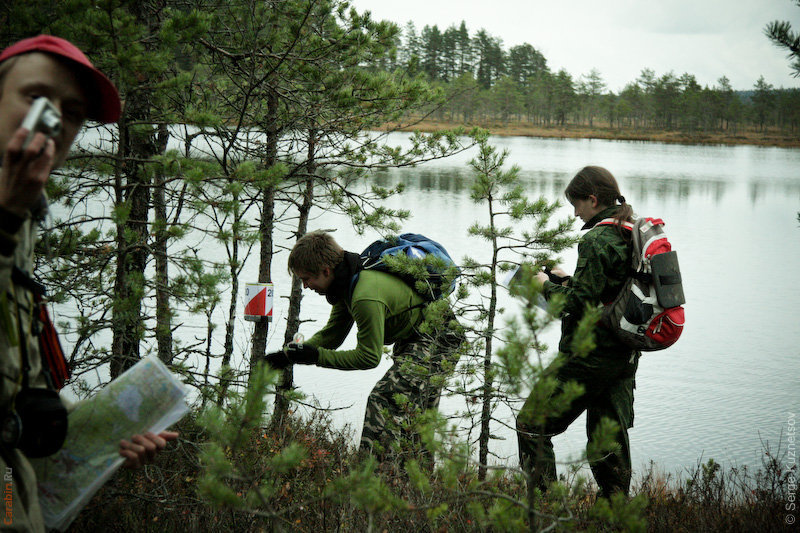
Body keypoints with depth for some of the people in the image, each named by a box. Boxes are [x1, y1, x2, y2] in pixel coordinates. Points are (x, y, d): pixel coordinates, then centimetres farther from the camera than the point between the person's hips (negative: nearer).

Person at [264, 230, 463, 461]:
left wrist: (316, 356, -20)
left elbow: (369, 357, -21)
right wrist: (288, 355, 0)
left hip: (437, 340, -11)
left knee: (385, 399, -20)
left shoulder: (366, 297, -31)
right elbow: (331, 335, 10)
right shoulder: (347, 284, 0)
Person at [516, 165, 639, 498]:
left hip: (589, 356, -9)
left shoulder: (596, 240, -17)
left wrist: (548, 287, -4)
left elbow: (581, 303, -20)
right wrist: (567, 281, 16)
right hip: (625, 355, 9)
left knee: (531, 425, -1)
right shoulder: (632, 235, 10)